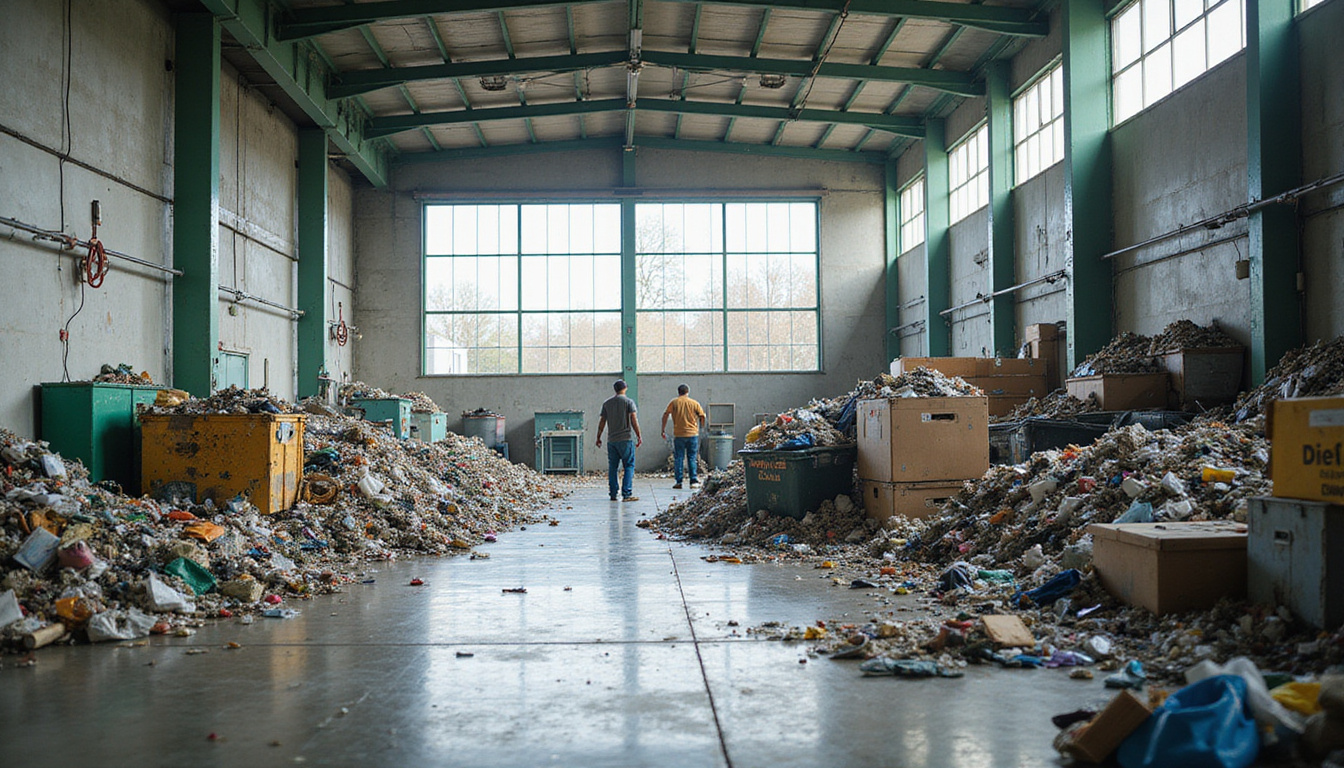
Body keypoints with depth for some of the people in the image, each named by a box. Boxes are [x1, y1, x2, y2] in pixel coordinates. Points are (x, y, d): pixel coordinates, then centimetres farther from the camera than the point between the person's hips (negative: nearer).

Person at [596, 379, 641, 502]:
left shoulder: (607, 403, 10)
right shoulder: (629, 402, -2)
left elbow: (602, 422, 11)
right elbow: (634, 420, -8)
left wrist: (598, 438, 18)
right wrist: (639, 436, -5)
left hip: (611, 440, 4)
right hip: (626, 439, -4)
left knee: (612, 467, 9)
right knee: (629, 466, -2)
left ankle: (613, 494, 9)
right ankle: (626, 494, -10)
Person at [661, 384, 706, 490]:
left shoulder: (674, 403, 3)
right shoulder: (694, 403, 4)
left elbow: (665, 415, -2)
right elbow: (702, 416, 2)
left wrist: (663, 430, 4)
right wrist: (702, 429, 15)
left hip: (678, 435, 0)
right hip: (693, 434, 1)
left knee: (678, 459, 5)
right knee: (692, 459, 6)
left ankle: (679, 482, 1)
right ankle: (693, 481, 2)